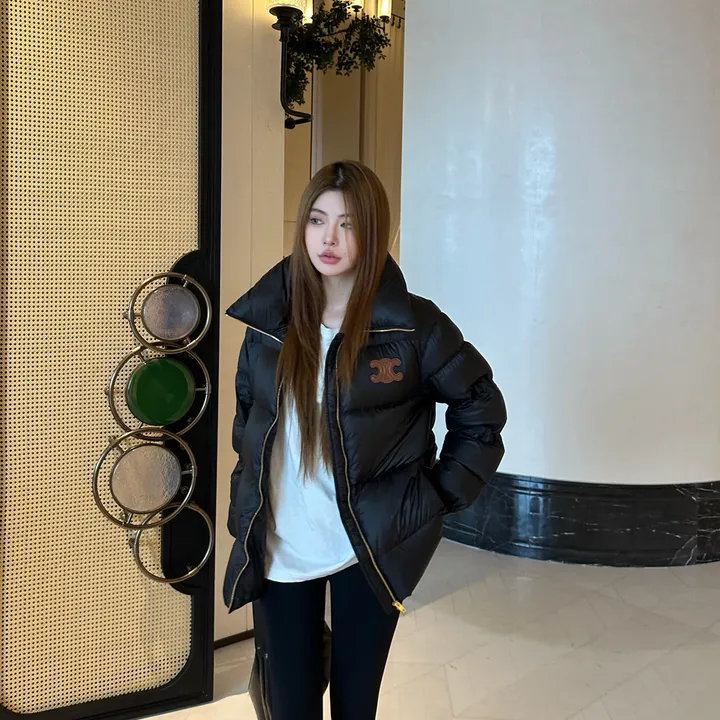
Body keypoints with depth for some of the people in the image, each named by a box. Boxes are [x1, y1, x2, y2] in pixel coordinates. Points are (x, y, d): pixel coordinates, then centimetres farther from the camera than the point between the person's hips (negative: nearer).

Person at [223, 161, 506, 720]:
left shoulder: (411, 325, -9)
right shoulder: (268, 320, 1)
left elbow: (480, 407, 1)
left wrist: (441, 496, -2)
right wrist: (247, 509, 10)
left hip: (370, 549, -2)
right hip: (279, 550, 3)